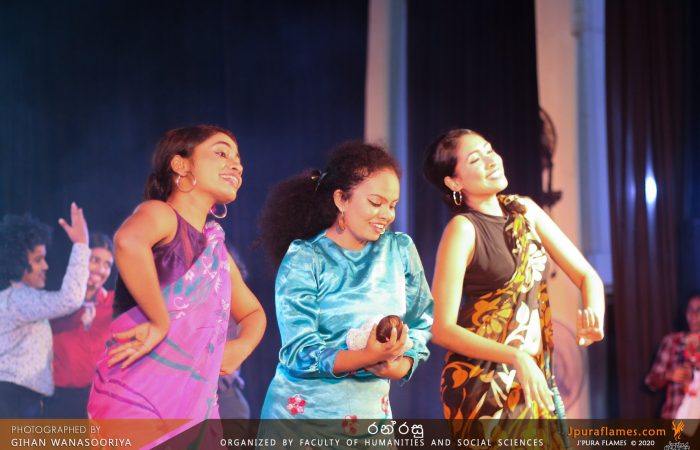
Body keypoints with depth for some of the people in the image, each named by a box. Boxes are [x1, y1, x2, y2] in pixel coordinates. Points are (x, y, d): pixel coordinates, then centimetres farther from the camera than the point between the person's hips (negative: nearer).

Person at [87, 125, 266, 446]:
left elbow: (253, 313, 31)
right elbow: (128, 242, -31)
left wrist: (240, 348, 9)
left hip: (197, 407, 8)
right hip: (135, 400, -7)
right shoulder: (160, 214, -6)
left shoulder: (217, 248, 17)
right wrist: (160, 323, -24)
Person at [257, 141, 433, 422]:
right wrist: (368, 357, -32)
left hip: (373, 412, 4)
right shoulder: (304, 259, -12)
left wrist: (402, 364, -16)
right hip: (303, 412, -4)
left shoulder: (400, 249, 1)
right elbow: (300, 354, -17)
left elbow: (421, 322, 5)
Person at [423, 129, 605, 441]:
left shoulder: (525, 211, 6)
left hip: (536, 376, 6)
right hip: (482, 383, -6)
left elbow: (585, 274, 8)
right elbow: (442, 329, -17)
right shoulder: (463, 229, -12)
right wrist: (516, 358, -25)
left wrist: (594, 313, -14)